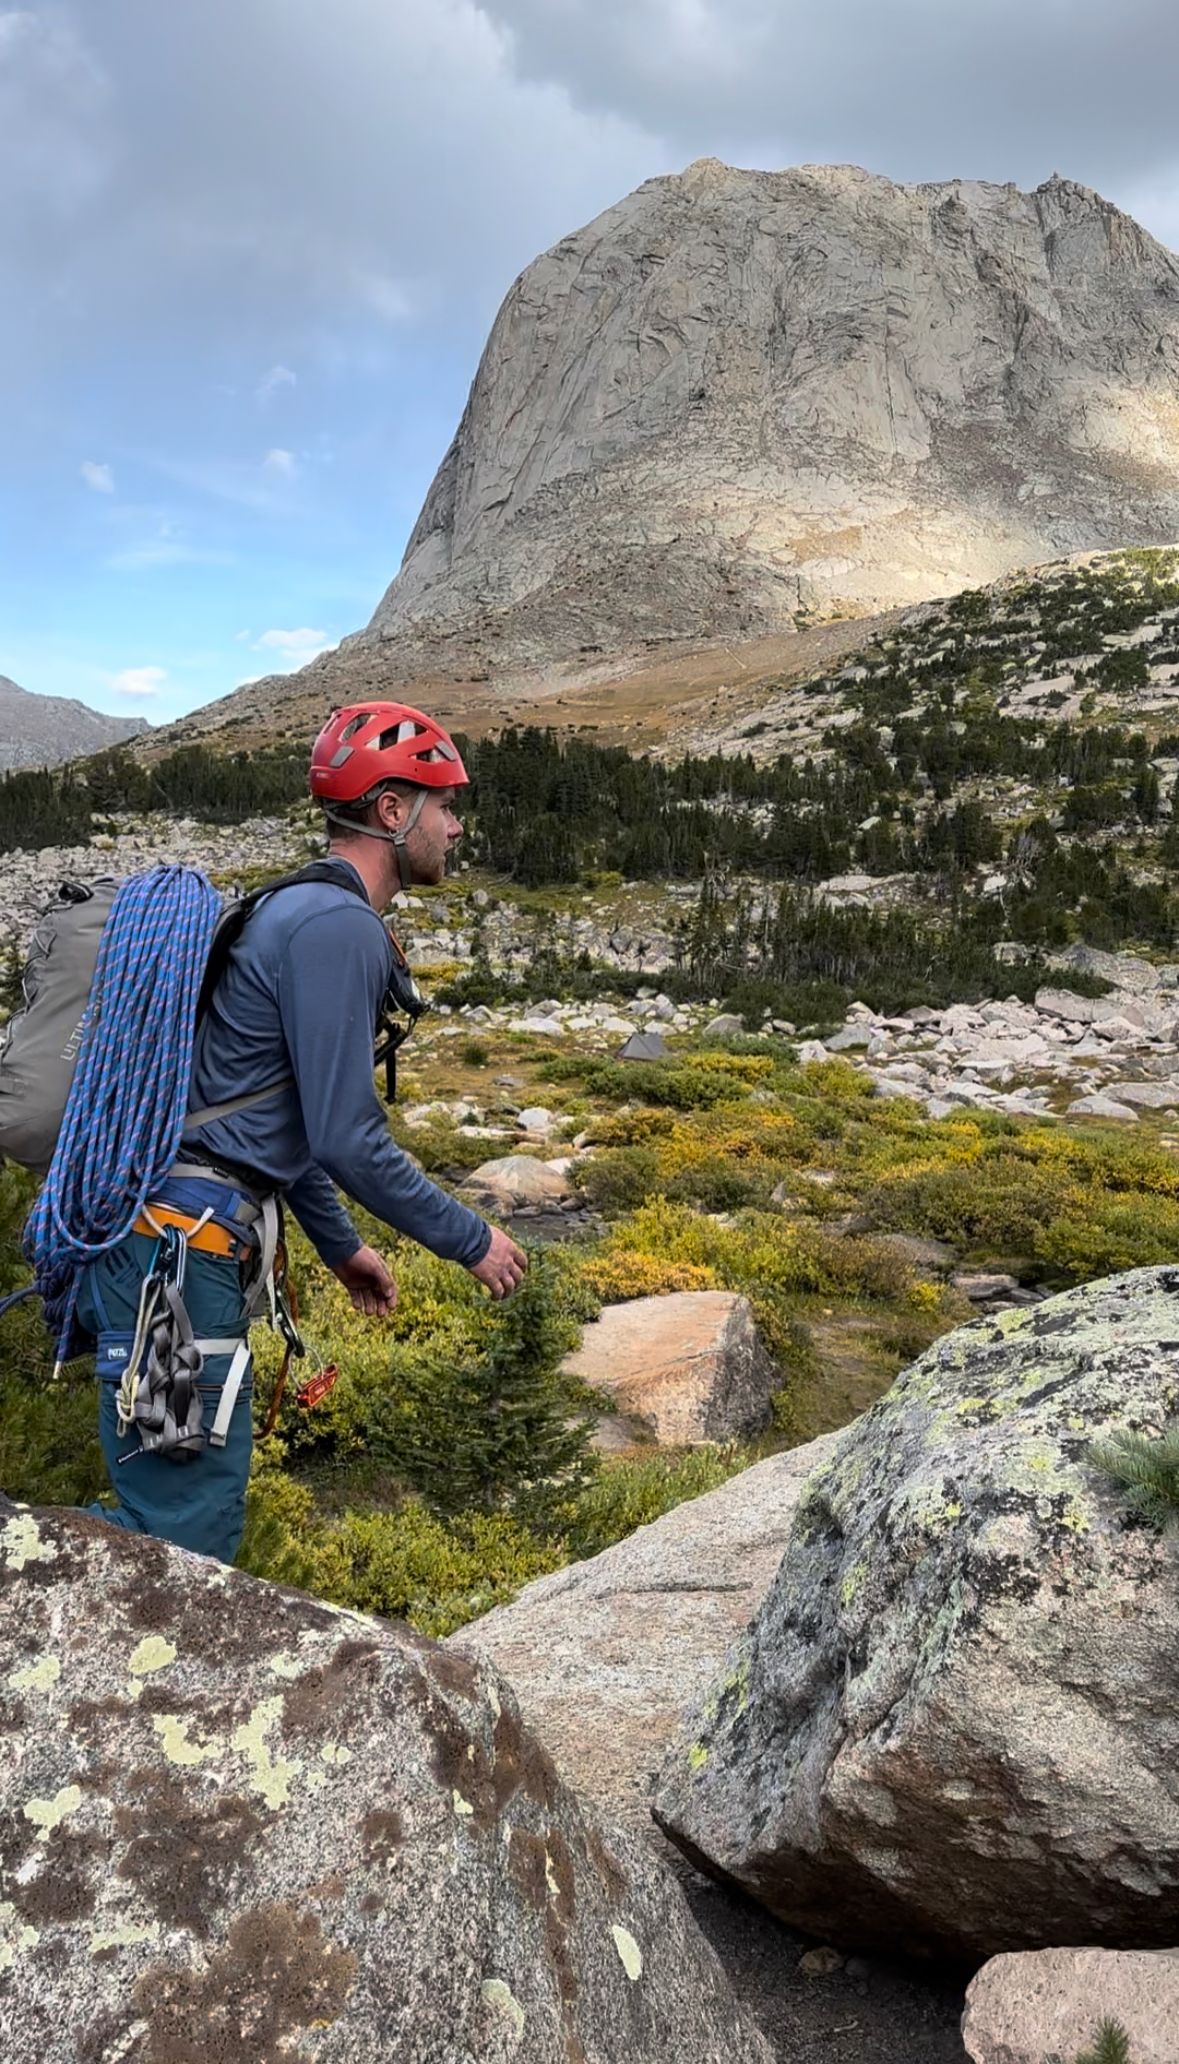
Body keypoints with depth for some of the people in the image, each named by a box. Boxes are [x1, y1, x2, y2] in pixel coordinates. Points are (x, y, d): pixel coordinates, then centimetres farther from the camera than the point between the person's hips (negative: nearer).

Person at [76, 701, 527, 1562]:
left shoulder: (303, 911, 16)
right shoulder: (339, 926, -16)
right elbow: (348, 1141, -19)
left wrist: (340, 1244, 28)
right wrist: (471, 1241, -5)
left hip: (159, 1236, 11)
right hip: (180, 1247, -11)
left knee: (177, 1515, 20)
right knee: (187, 1543, -3)